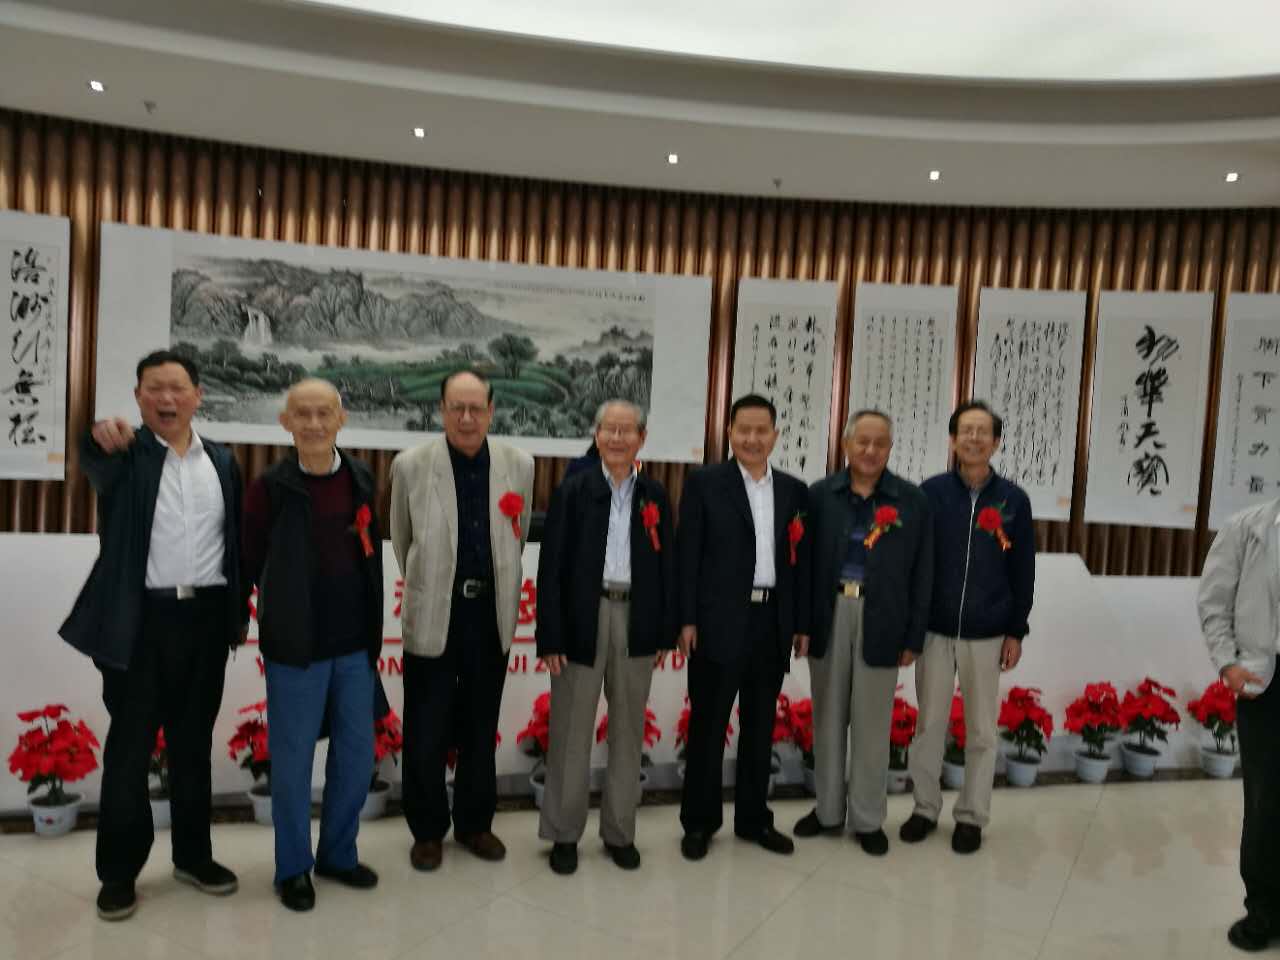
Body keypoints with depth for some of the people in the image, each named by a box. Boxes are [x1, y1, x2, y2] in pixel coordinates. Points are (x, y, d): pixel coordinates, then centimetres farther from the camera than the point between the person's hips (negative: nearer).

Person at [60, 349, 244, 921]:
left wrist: (238, 612, 6)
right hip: (140, 619, -3)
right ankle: (118, 872, 20)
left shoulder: (222, 461, 8)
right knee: (130, 747, 6)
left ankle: (193, 855, 27)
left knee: (193, 743, 14)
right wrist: (101, 439, -51)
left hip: (206, 618, 3)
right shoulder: (126, 455, -3)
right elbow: (94, 467, -28)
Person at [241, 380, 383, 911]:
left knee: (357, 754, 12)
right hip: (295, 646, -4)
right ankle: (293, 867, 25)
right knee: (293, 759, 7)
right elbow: (246, 563, -3)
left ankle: (338, 854, 31)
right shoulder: (270, 487, -9)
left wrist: (373, 627, 11)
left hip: (355, 645, 4)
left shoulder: (361, 479, 4)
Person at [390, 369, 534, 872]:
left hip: (492, 616, 2)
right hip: (433, 618, -2)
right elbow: (403, 542, 6)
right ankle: (427, 830, 27)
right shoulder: (410, 466, -7)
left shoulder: (520, 465, -1)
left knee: (481, 731, 15)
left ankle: (474, 822, 33)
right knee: (425, 735, 7)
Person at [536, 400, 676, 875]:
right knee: (571, 732, 7)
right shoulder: (572, 490, -1)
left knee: (628, 731, 12)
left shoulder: (655, 496, 7)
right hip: (583, 619, -2)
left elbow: (666, 565, 7)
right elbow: (551, 567, -4)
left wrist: (665, 633, 2)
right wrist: (550, 636, -10)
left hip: (637, 621, 3)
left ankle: (619, 831, 27)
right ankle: (564, 833, 22)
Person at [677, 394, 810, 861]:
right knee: (708, 726, 6)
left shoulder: (795, 490, 9)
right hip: (719, 623, -4)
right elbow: (687, 555, -6)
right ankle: (699, 822, 21)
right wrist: (686, 620, -11)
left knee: (760, 728, 14)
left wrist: (803, 624, 6)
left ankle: (754, 818, 29)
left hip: (772, 624, 4)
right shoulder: (704, 482, -2)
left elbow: (801, 561, 9)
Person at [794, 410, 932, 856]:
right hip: (829, 614, 2)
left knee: (872, 722, 7)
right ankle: (828, 809, 28)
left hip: (881, 619, -1)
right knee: (827, 716, 13)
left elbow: (921, 572, 1)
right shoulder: (820, 494, 2)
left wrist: (913, 636, -2)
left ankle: (868, 819, 23)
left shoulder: (912, 500, 0)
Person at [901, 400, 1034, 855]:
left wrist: (1016, 632, 2)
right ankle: (926, 807, 24)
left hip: (987, 635, 0)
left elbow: (1023, 572, 3)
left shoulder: (1013, 500, -1)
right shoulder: (931, 492, -3)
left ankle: (971, 815, 24)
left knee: (981, 729, 10)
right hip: (935, 630, 0)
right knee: (929, 724, 9)